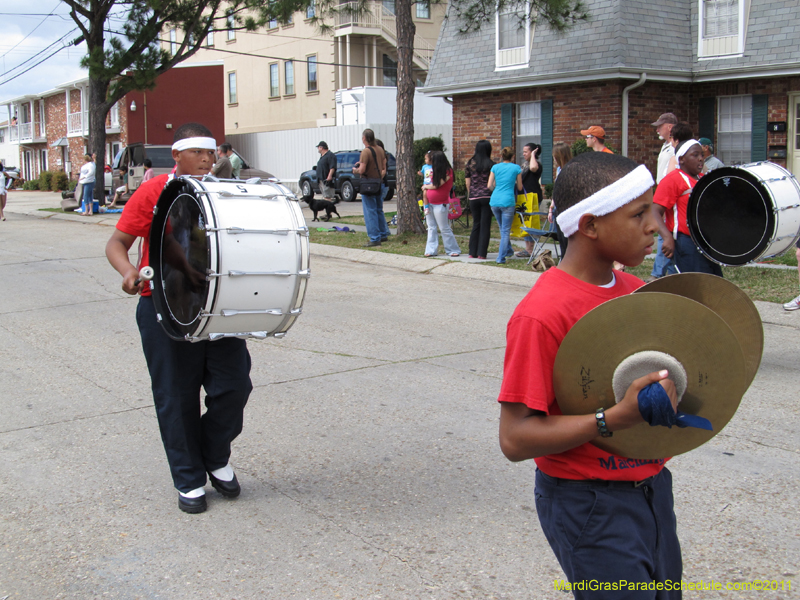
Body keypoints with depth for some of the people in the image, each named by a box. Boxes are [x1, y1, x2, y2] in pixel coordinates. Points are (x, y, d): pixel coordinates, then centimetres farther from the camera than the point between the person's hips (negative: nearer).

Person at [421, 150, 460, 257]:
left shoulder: (447, 172, -15)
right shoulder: (435, 171, 10)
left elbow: (436, 185, -14)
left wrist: (425, 186, 2)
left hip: (440, 204, -8)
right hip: (430, 203, 8)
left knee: (444, 228, -3)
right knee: (431, 228, 7)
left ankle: (453, 250, 6)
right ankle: (431, 250, 10)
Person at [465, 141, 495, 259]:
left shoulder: (470, 163, 4)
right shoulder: (491, 164, -4)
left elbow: (467, 183, 7)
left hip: (474, 197, 3)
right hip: (487, 197, -3)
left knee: (476, 224, 12)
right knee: (485, 225, 1)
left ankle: (473, 252, 11)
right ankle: (481, 253, -1)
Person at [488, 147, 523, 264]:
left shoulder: (495, 167, 7)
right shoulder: (516, 168, 1)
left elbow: (489, 186, 4)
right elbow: (519, 187, 7)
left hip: (494, 201, 4)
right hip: (508, 201, -4)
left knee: (503, 228, 22)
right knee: (506, 230, 0)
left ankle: (508, 250, 36)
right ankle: (501, 257, -6)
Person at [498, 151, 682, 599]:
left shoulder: (635, 289, 3)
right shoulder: (543, 314, -22)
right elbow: (516, 438, -23)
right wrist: (615, 420, -31)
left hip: (652, 487, 8)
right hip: (591, 506, -8)